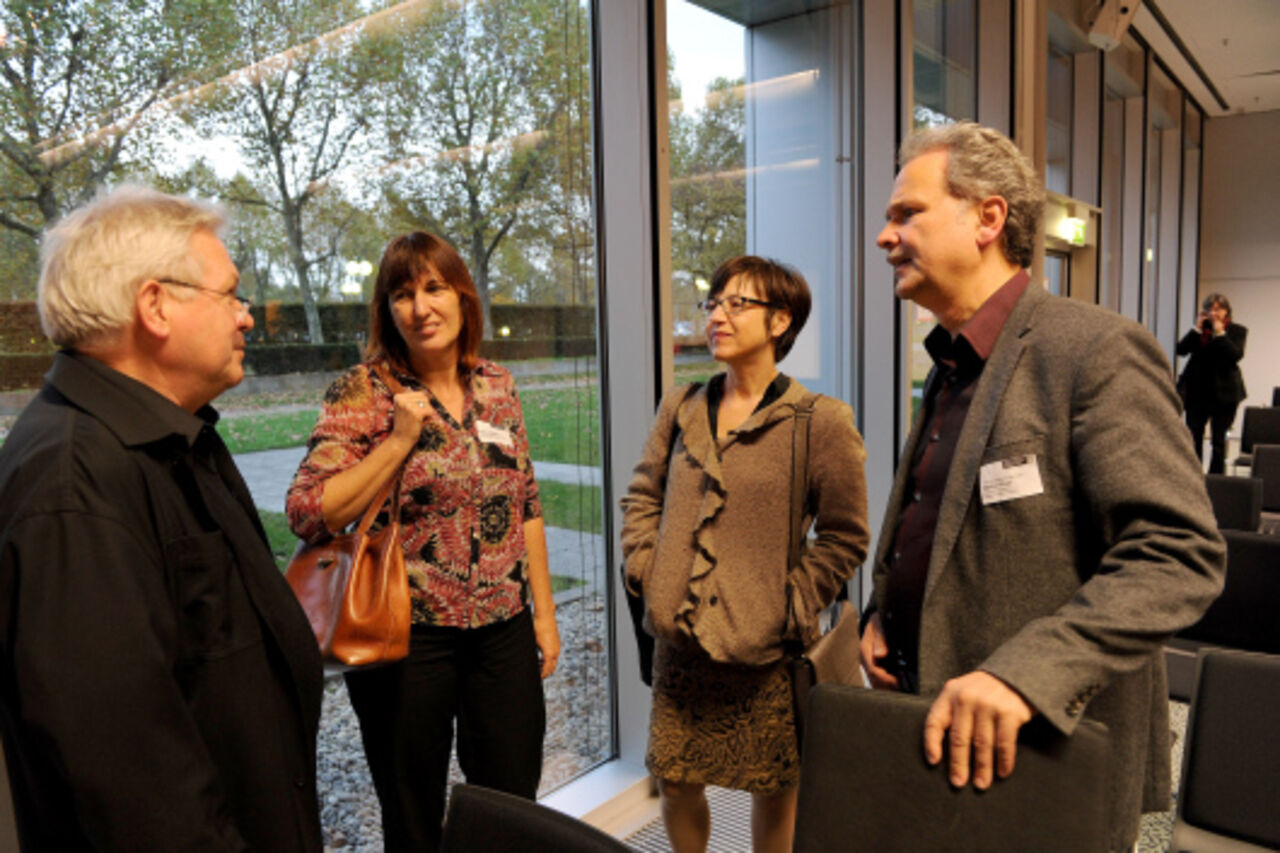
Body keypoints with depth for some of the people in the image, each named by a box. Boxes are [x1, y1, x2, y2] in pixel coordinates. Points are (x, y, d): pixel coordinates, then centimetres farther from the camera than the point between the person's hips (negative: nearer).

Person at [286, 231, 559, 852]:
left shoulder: (496, 385, 4)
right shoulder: (362, 392, -8)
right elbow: (306, 514, -14)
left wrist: (544, 612, 10)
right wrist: (399, 441, -21)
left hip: (504, 631, 4)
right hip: (408, 637, -3)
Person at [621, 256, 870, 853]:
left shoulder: (820, 422, -9)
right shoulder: (681, 408, 5)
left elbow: (844, 537, -5)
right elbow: (642, 496, 14)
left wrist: (789, 604, -9)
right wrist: (644, 569, 3)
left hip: (765, 650, -4)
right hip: (679, 641, 4)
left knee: (775, 791, 13)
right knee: (674, 781, 15)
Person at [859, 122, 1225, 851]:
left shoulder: (1098, 351, -16)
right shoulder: (952, 368, 10)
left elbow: (1181, 555, -22)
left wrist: (1026, 673, -32)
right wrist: (886, 614, 3)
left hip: (1049, 754, -7)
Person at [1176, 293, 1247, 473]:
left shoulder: (1237, 330, 1)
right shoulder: (1199, 329, 8)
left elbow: (1236, 355, -14)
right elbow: (1181, 349, -3)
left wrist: (1219, 333, -16)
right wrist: (1197, 329, -10)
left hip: (1224, 391, -2)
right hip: (1197, 391, 2)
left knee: (1218, 440, 2)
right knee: (1194, 437, 3)